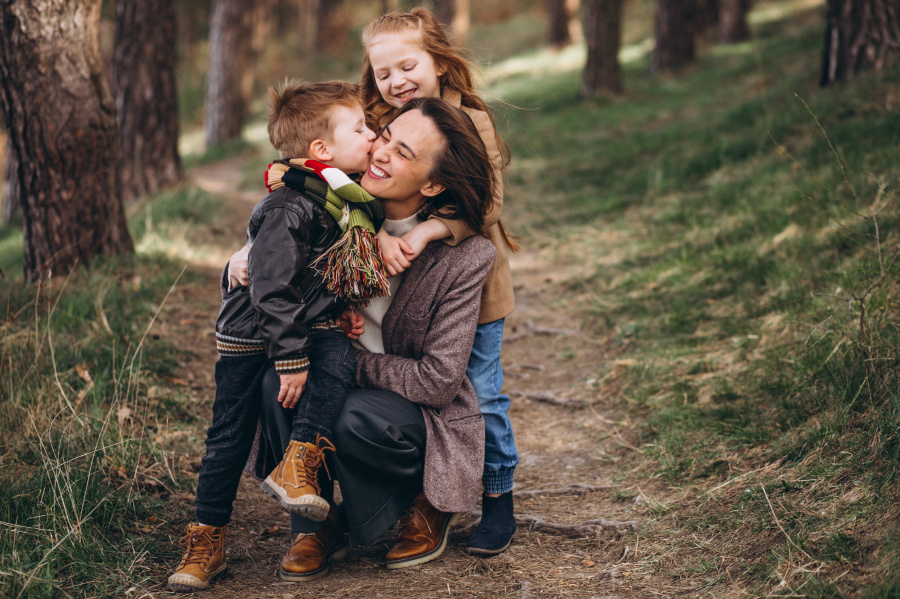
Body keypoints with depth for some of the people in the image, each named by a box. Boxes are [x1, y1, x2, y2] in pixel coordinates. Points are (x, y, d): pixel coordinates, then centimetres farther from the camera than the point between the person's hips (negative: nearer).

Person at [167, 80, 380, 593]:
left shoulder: (361, 198, 0)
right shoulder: (289, 209, -24)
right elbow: (274, 291, -25)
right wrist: (291, 359, -24)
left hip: (318, 325, 6)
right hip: (253, 333, -5)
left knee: (340, 357, -28)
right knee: (231, 434, 1)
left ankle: (298, 464, -23)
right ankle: (207, 540, 12)